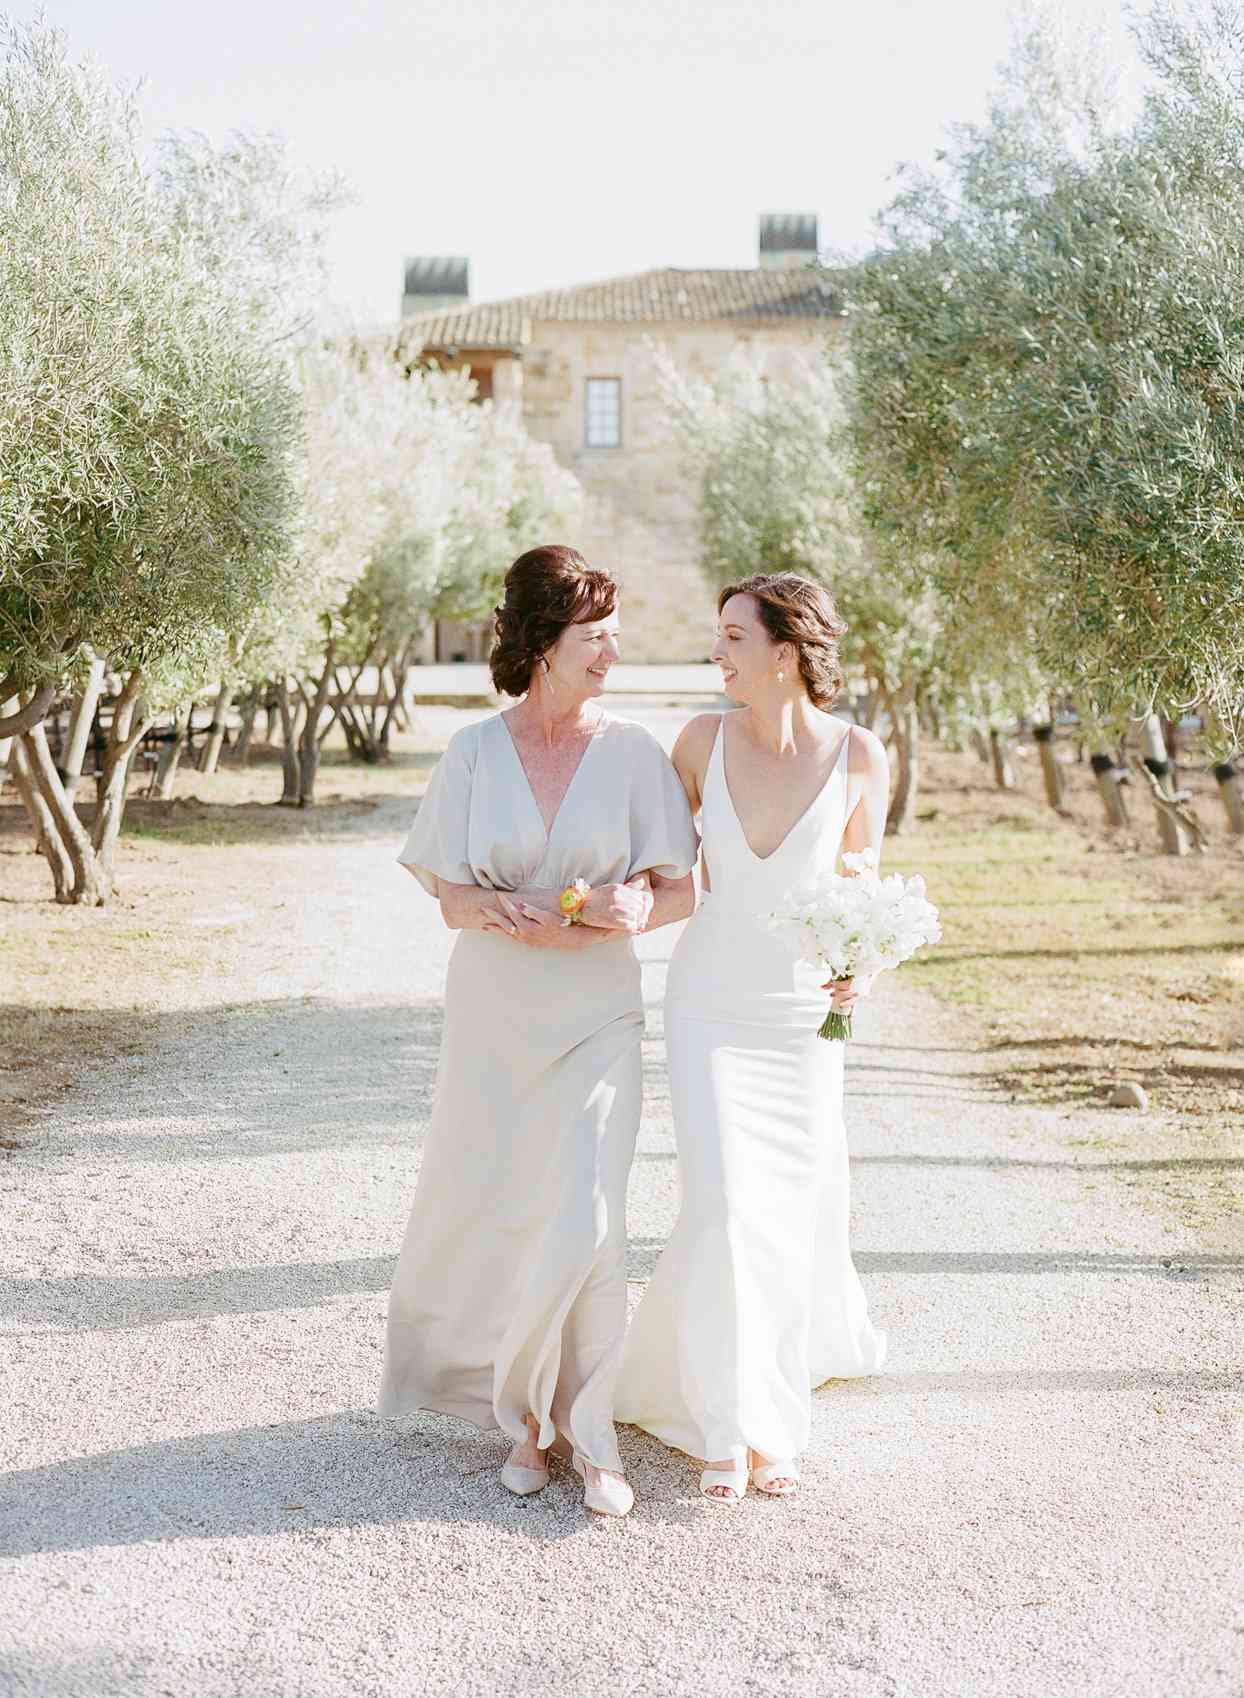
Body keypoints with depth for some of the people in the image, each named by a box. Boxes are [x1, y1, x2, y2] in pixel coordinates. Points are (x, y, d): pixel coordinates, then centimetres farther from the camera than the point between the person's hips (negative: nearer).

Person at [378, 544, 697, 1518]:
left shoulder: (635, 753, -2)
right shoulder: (474, 754, -1)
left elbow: (682, 892, 0)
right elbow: (452, 900, -2)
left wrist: (636, 910, -21)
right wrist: (508, 916, -22)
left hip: (596, 1019, -1)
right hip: (494, 1014, 1)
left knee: (586, 1222, -8)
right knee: (492, 1216, 8)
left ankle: (583, 1427, 11)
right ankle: (531, 1412, 30)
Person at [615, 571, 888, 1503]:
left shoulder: (860, 756, -11)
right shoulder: (705, 738, -9)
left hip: (801, 1008, 0)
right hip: (708, 1001, 0)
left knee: (799, 1201, 7)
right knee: (725, 1203, -9)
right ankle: (734, 1425, 6)